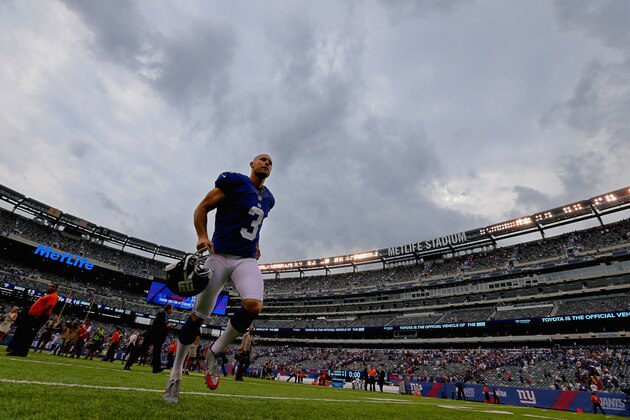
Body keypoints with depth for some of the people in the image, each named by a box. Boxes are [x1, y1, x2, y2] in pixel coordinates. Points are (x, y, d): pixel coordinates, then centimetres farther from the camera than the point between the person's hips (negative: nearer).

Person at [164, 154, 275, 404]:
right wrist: (202, 236, -16)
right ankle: (175, 375, 25)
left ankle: (215, 352, 3)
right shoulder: (234, 181, -3)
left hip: (247, 259, 4)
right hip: (220, 256, -4)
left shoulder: (268, 199, 15)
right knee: (199, 315, 3)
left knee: (253, 305, -22)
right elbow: (202, 209, -1)